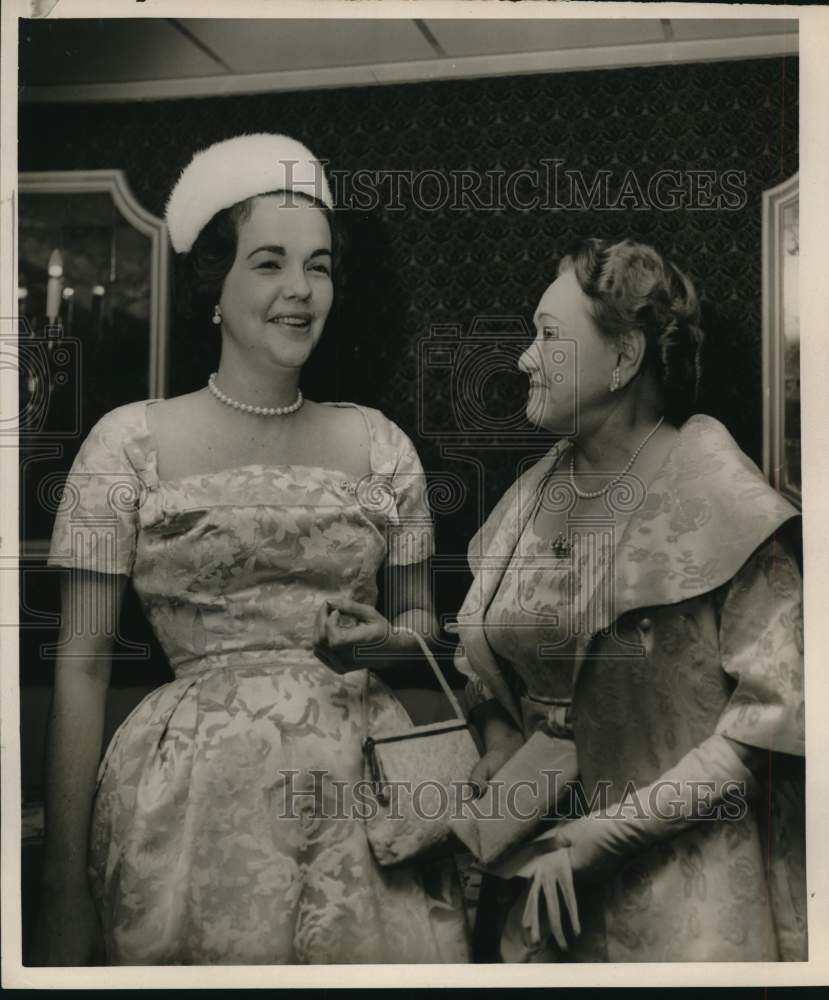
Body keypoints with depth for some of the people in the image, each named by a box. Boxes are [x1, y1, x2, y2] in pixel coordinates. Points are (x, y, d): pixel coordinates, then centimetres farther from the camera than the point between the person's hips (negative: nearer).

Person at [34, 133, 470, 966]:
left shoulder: (379, 444, 4)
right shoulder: (131, 443, -4)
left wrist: (390, 640, -8)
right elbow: (82, 664, -4)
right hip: (194, 799, -2)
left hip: (366, 796, 3)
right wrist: (65, 888, -6)